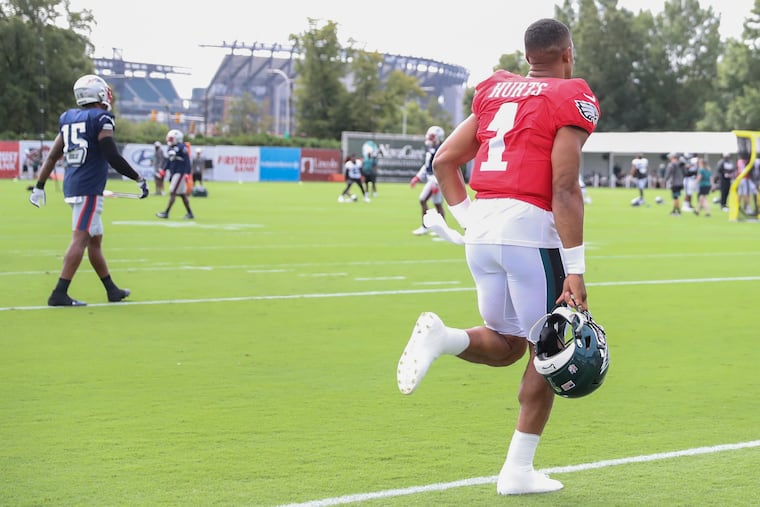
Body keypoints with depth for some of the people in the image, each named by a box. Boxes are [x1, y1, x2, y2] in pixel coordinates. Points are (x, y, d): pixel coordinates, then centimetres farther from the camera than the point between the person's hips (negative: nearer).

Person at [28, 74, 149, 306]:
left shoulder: (68, 119, 13)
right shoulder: (101, 118, -9)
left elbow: (52, 156, 16)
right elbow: (112, 157, -15)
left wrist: (39, 186, 23)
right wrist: (139, 179, -6)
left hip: (72, 185, 8)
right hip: (89, 188, -8)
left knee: (95, 240, 16)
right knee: (81, 239, -10)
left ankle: (112, 290, 26)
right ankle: (59, 294, -15)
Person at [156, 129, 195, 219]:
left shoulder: (181, 148, -13)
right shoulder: (171, 148, 13)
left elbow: (187, 161, -14)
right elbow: (168, 161, 21)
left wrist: (187, 174, -18)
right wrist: (164, 170, 15)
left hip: (179, 173, -9)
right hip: (173, 173, 9)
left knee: (172, 193, -9)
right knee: (182, 194, 11)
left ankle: (166, 213, -8)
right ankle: (190, 213, 15)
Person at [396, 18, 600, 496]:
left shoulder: (495, 91, 17)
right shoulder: (570, 100, -3)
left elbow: (444, 161, 16)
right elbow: (564, 190, -11)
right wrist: (575, 272, -11)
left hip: (482, 233, 6)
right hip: (531, 228, -6)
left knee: (505, 344, 20)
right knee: (545, 352, 8)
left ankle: (441, 337, -10)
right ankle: (518, 470, 8)